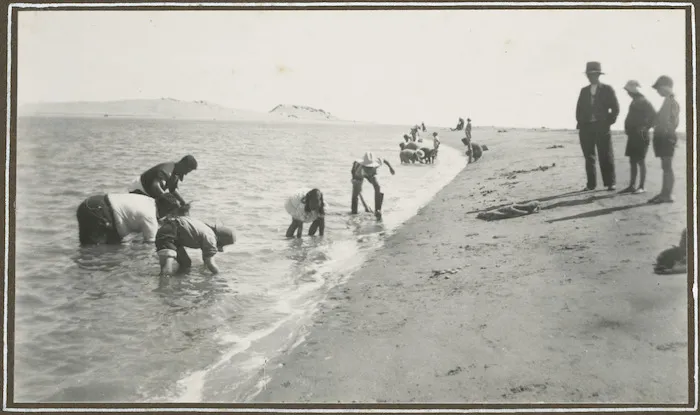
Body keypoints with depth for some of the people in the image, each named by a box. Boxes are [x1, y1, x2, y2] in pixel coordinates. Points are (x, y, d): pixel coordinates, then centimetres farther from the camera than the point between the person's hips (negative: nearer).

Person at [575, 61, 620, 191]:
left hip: (601, 127, -3)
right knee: (589, 157, 3)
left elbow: (615, 108, 2)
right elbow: (579, 108, 16)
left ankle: (610, 183, 5)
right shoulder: (584, 90, 14)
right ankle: (590, 184, 6)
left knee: (606, 156, -1)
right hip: (586, 127, 3)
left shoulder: (607, 89, 4)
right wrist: (580, 122, 3)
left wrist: (609, 122, -5)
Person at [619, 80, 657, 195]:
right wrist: (628, 128, 14)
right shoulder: (634, 101, 15)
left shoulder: (644, 101, -12)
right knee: (632, 161, 10)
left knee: (640, 161, -4)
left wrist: (645, 127, -16)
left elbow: (654, 116, -18)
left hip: (640, 136, -9)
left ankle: (641, 187, 1)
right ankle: (631, 186, 14)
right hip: (633, 136, 9)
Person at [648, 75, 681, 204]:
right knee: (665, 167, 11)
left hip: (667, 136, -9)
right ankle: (664, 193, 16)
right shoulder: (667, 101, 15)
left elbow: (675, 121, -20)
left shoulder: (672, 102, -14)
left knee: (667, 166, -6)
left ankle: (668, 195, -4)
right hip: (661, 136, 9)